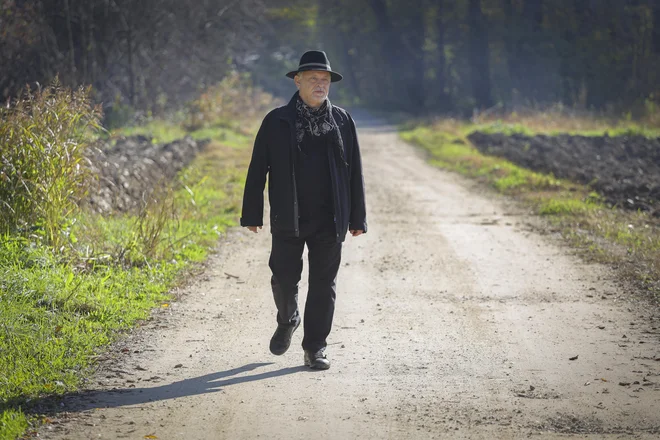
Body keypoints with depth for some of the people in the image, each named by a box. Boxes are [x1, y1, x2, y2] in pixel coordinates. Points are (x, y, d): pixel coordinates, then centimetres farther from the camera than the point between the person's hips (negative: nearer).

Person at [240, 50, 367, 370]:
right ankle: (287, 321, 32)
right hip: (288, 220, -1)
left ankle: (315, 349, 13)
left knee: (323, 284, 3)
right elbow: (257, 171, 2)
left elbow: (355, 173, 8)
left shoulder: (342, 121, 6)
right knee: (284, 279, 0)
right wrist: (252, 215, -1)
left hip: (329, 220, 1)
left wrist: (357, 218, 6)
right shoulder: (276, 122, 0)